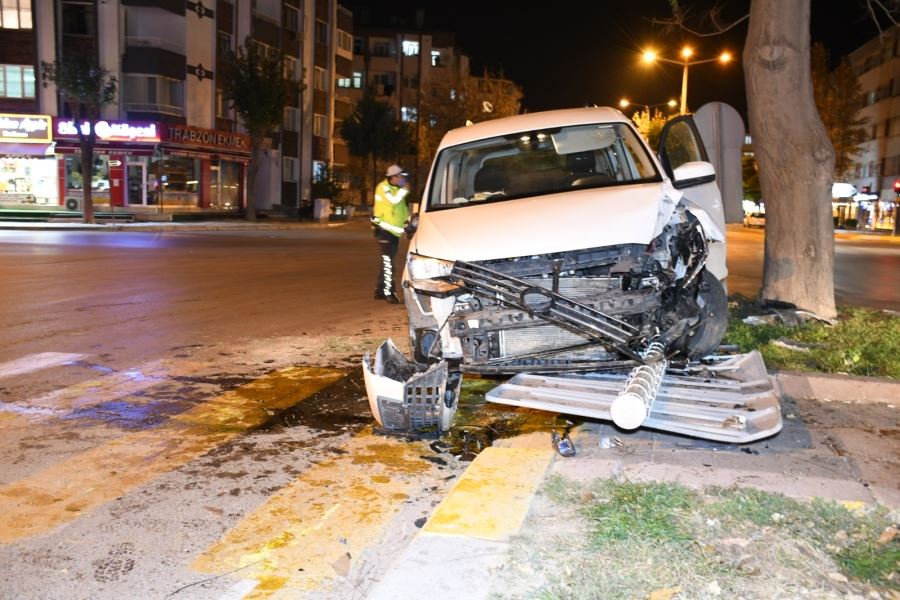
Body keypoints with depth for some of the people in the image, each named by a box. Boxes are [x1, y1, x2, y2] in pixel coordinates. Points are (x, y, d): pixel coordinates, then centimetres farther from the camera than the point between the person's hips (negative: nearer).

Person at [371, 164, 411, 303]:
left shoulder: (397, 189, 16)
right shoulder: (383, 187, -11)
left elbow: (402, 208, 22)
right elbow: (393, 201, -26)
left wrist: (407, 220, 10)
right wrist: (404, 188, -20)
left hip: (395, 231, 9)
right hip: (385, 230, -9)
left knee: (387, 262, 13)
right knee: (388, 262, -12)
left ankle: (380, 291, 21)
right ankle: (388, 292, -12)